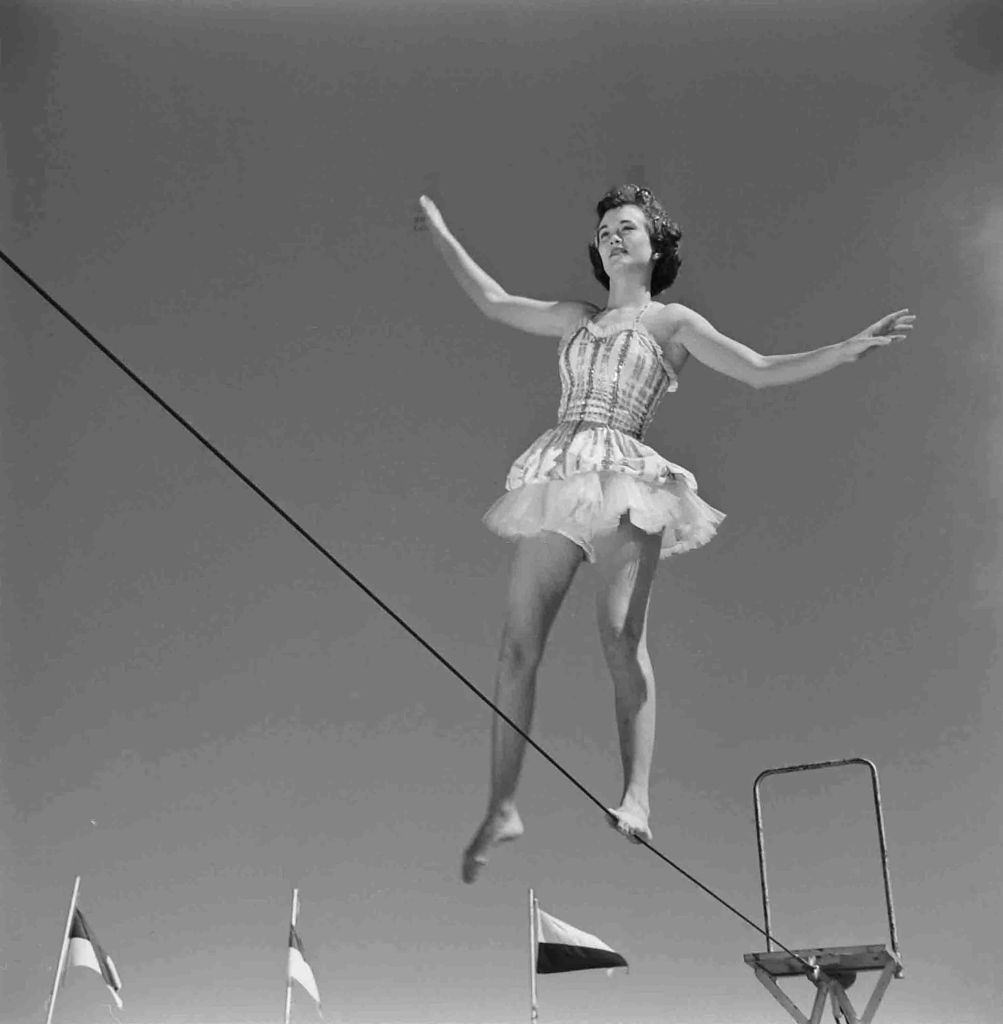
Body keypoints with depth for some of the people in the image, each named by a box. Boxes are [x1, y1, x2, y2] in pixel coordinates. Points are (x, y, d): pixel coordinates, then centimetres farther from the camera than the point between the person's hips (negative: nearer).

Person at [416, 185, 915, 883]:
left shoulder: (673, 322, 13)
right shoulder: (576, 319, 25)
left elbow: (763, 371, 7)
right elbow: (494, 302, 36)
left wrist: (855, 346, -2)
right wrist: (442, 234, 43)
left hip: (624, 482, -4)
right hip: (556, 478, 4)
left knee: (622, 634, -22)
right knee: (518, 645, -4)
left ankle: (637, 798, -27)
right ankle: (503, 808, 1)